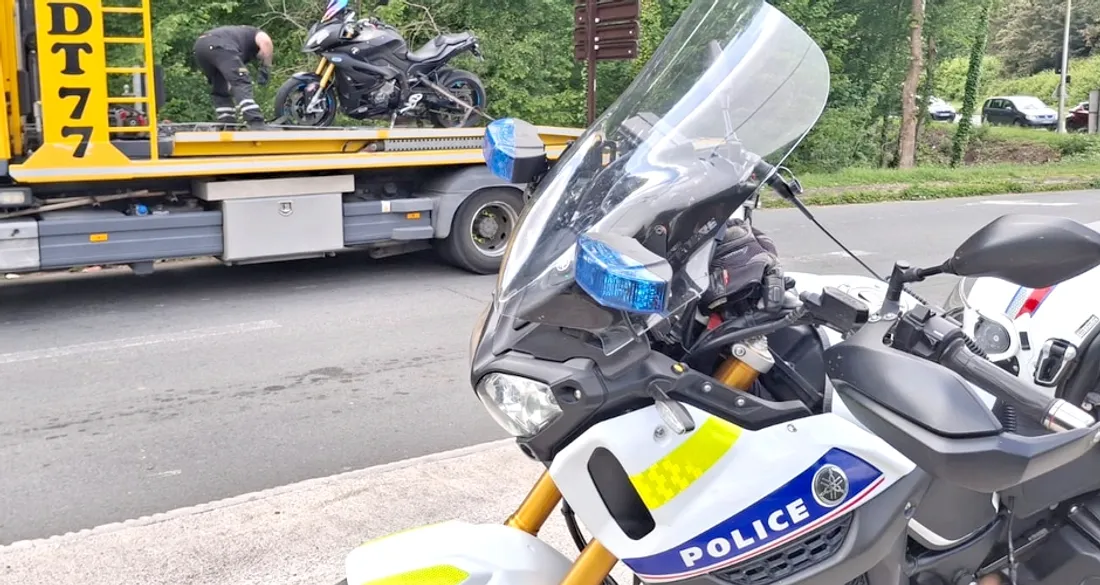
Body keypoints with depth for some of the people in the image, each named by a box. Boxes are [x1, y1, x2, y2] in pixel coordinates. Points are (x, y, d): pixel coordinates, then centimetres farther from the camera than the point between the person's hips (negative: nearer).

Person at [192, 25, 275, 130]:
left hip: (200, 45, 8)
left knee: (220, 91, 19)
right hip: (219, 46, -8)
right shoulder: (257, 34, 29)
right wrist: (266, 69, 5)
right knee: (241, 83, -12)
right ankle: (257, 125, -25)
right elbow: (266, 42, -2)